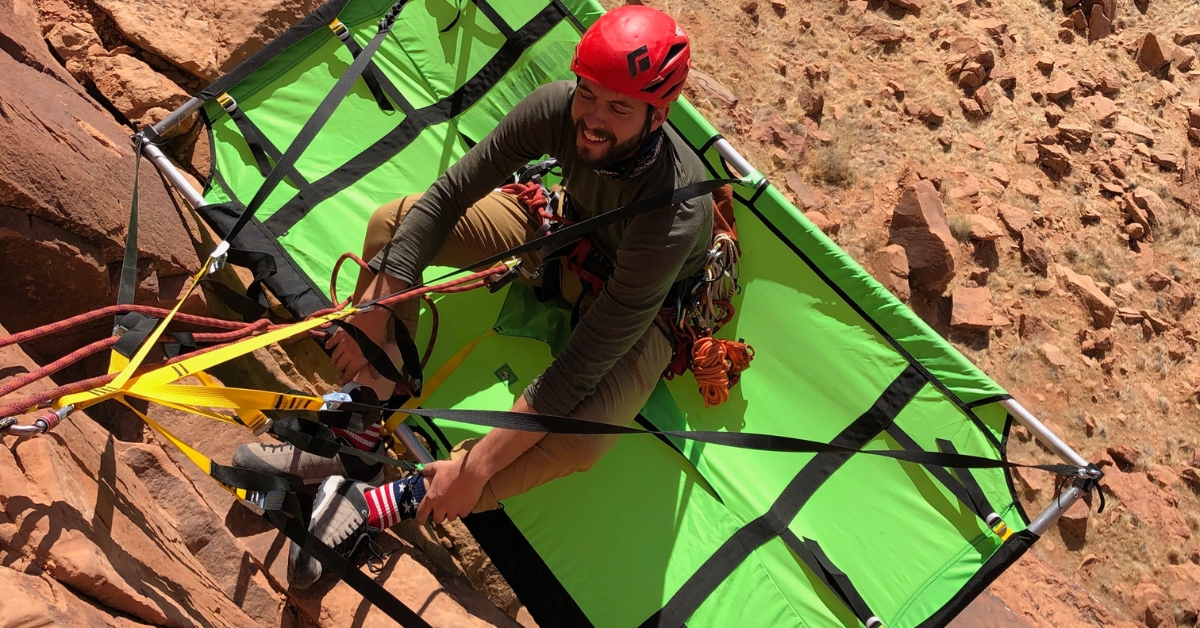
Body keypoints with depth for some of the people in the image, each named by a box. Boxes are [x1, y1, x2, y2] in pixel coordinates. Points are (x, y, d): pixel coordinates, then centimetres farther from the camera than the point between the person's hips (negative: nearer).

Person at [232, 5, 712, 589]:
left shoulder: (673, 215, -41)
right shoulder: (558, 107, -27)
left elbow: (588, 359, -38)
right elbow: (446, 197, -16)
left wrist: (478, 467, -35)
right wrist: (375, 307, -17)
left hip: (650, 313, -5)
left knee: (578, 438, -37)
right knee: (393, 222, -9)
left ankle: (376, 505, -19)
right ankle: (354, 441, -5)